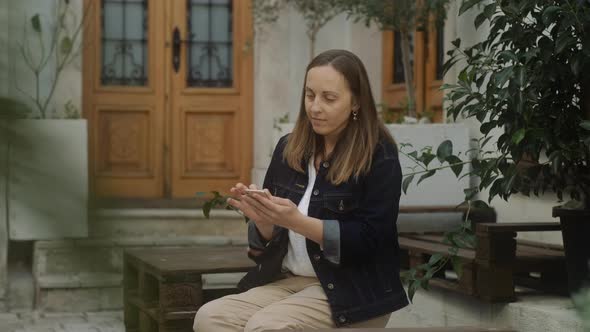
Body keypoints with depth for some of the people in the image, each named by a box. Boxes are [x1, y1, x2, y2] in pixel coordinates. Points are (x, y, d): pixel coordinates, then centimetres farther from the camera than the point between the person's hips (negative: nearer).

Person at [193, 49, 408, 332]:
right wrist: (262, 220, -13)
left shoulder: (380, 157, -7)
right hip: (288, 280, 5)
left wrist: (297, 222, -23)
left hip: (351, 291, -5)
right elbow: (269, 239, 12)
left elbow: (368, 240, -14)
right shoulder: (289, 148, 8)